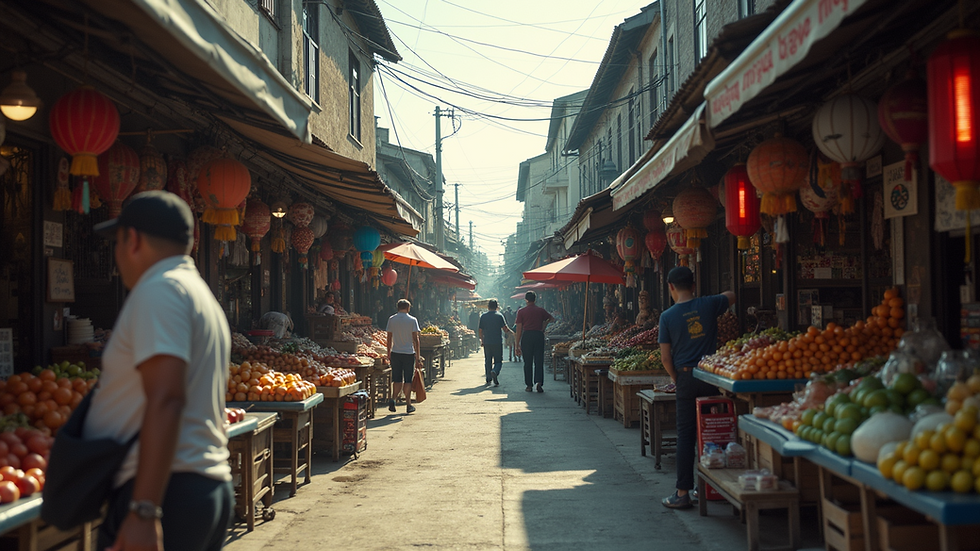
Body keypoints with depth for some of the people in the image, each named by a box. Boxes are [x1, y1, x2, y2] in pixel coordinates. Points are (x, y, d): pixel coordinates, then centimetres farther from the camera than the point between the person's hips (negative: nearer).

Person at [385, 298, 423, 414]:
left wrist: (389, 354, 15)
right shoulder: (412, 320, -4)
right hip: (409, 353, -2)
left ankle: (393, 398, -11)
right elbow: (415, 339, -5)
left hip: (395, 353, 2)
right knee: (408, 380, 5)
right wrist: (418, 357, -2)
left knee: (397, 379, 9)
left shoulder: (391, 320, 3)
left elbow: (389, 338, 6)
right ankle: (408, 404, 9)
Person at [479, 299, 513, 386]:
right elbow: (505, 329, -6)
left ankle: (488, 379, 16)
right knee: (498, 361, 2)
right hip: (498, 342, -2)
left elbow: (480, 330, 5)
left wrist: (482, 340, 19)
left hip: (487, 342, 2)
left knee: (488, 361, 13)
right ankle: (494, 372, -26)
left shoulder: (483, 316, 3)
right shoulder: (499, 315, -2)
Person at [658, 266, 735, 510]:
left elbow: (665, 357, -4)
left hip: (686, 378, -2)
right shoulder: (709, 305, 0)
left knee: (685, 436, 1)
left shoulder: (668, 316, -6)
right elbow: (731, 296, 23)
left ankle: (683, 493, 2)